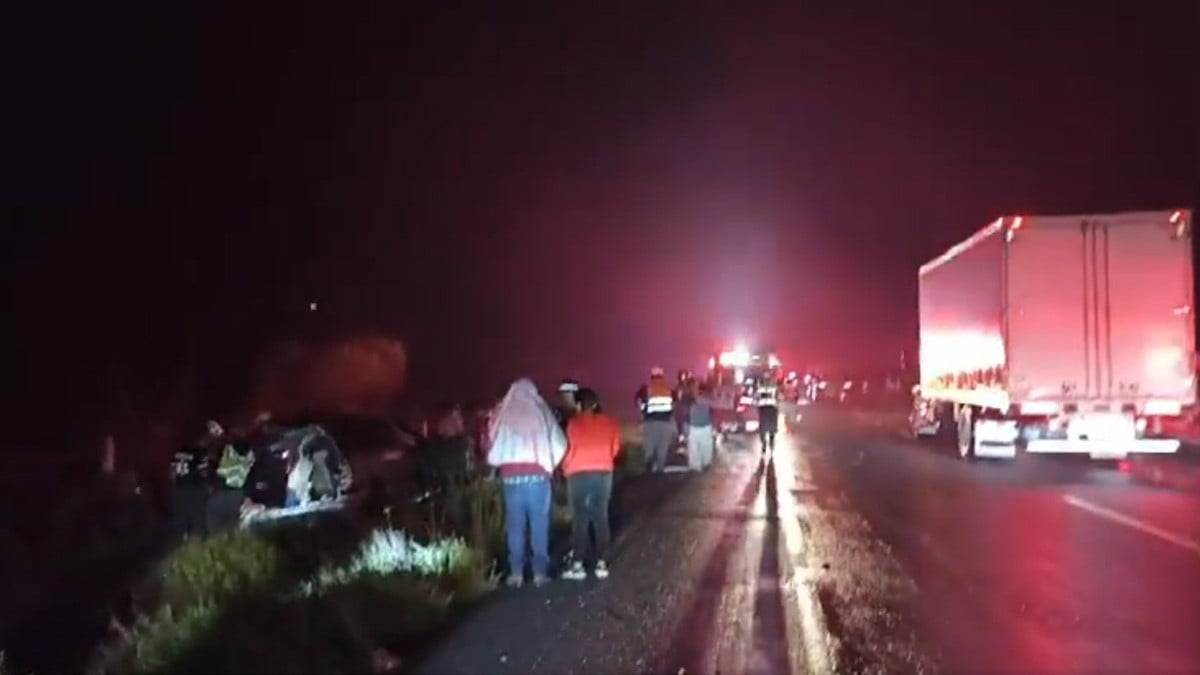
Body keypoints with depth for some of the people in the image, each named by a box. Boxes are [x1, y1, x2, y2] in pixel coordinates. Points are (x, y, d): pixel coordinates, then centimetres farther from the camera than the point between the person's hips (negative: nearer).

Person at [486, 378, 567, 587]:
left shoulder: (501, 414, 4)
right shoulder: (541, 413, 2)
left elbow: (493, 447, 6)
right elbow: (559, 444, 0)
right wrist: (549, 464, 14)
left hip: (511, 477, 1)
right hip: (538, 476, -1)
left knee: (515, 525, 6)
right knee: (539, 524, 4)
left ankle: (516, 572, 5)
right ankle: (540, 572, 3)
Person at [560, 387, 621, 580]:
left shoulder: (575, 423, -8)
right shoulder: (609, 422, 3)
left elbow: (570, 450, -5)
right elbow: (615, 448, 10)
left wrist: (566, 469, 13)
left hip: (579, 474, -3)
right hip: (604, 473, 3)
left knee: (580, 519, 1)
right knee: (601, 518, 8)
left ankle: (578, 565, 0)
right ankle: (600, 563, 9)